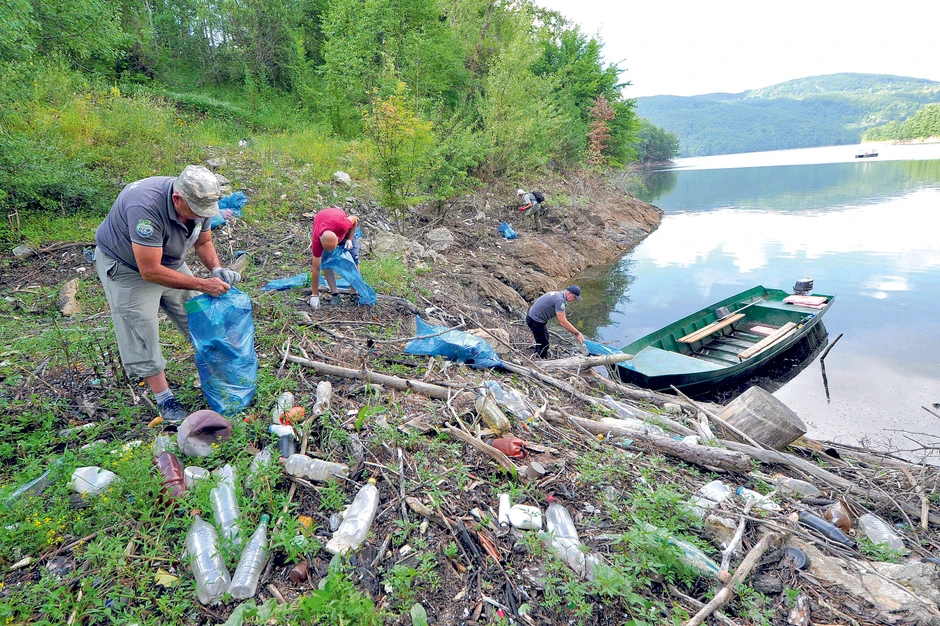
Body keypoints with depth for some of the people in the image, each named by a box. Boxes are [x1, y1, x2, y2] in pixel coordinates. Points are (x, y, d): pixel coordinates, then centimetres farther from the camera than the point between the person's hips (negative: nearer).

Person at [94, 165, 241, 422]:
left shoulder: (198, 200, -19)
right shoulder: (147, 207, -41)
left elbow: (203, 242, -1)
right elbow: (150, 271, -38)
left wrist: (216, 270, -21)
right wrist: (202, 284, -37)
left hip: (167, 260, 6)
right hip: (125, 265, -6)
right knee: (142, 330, -5)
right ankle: (164, 398, 5)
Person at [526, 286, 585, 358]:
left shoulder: (559, 294, 6)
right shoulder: (560, 300, -26)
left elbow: (563, 318, 13)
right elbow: (563, 322, -28)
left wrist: (574, 332, 10)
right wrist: (577, 333, -22)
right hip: (536, 321, -11)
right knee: (544, 345, -5)